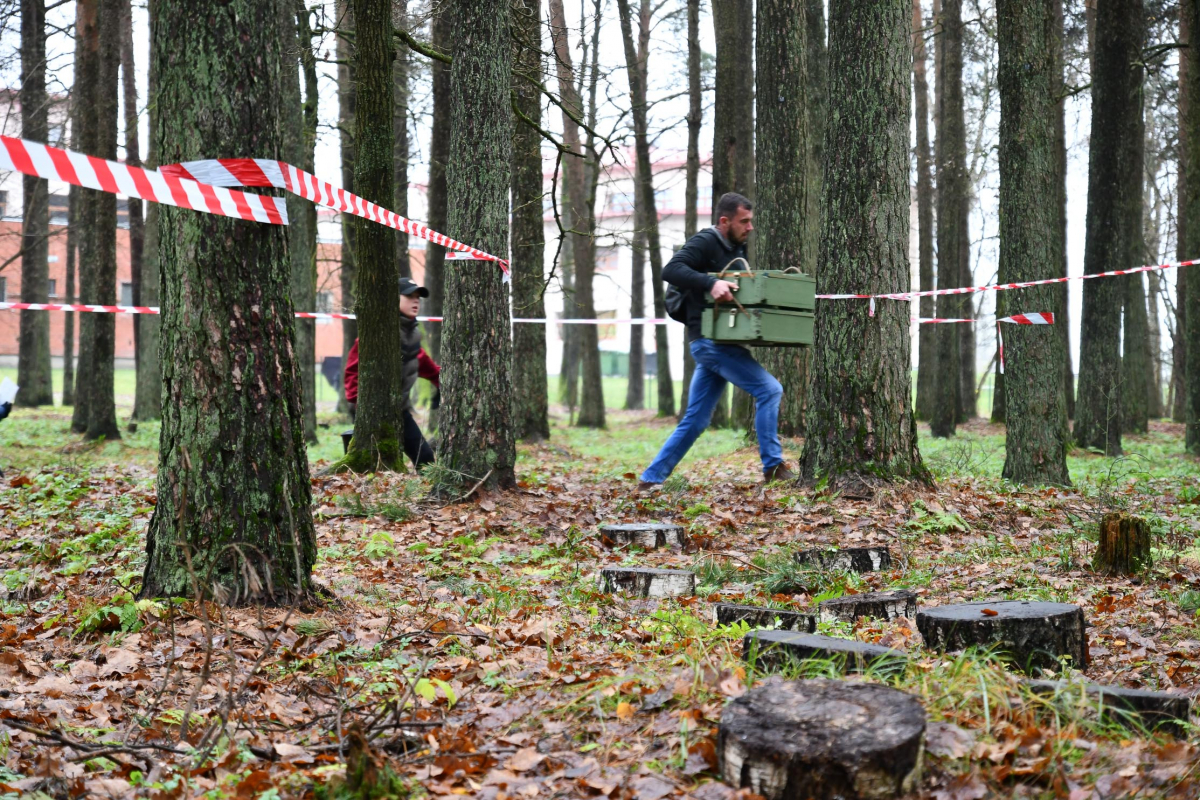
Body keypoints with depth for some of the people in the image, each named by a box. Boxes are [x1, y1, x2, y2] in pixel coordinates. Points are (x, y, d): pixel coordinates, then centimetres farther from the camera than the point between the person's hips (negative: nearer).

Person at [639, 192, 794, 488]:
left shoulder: (736, 250, 18)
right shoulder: (704, 242, -9)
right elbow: (671, 270, -24)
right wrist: (711, 283, -36)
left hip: (720, 343, 9)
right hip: (710, 339, -9)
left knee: (696, 421, 9)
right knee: (769, 389, -12)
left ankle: (651, 478, 14)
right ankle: (773, 466, -4)